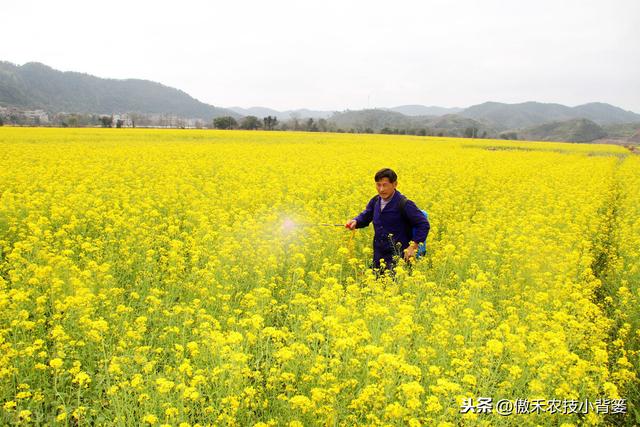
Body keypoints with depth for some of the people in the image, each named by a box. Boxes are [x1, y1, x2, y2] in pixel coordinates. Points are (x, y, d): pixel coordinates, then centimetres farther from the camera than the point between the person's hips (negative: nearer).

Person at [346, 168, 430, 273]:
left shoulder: (404, 204, -16)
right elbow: (365, 217, 15)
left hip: (397, 257, -6)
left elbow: (424, 225, -15)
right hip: (378, 256, 7)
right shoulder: (375, 201, 4)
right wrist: (355, 221, -8)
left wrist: (413, 246, -21)